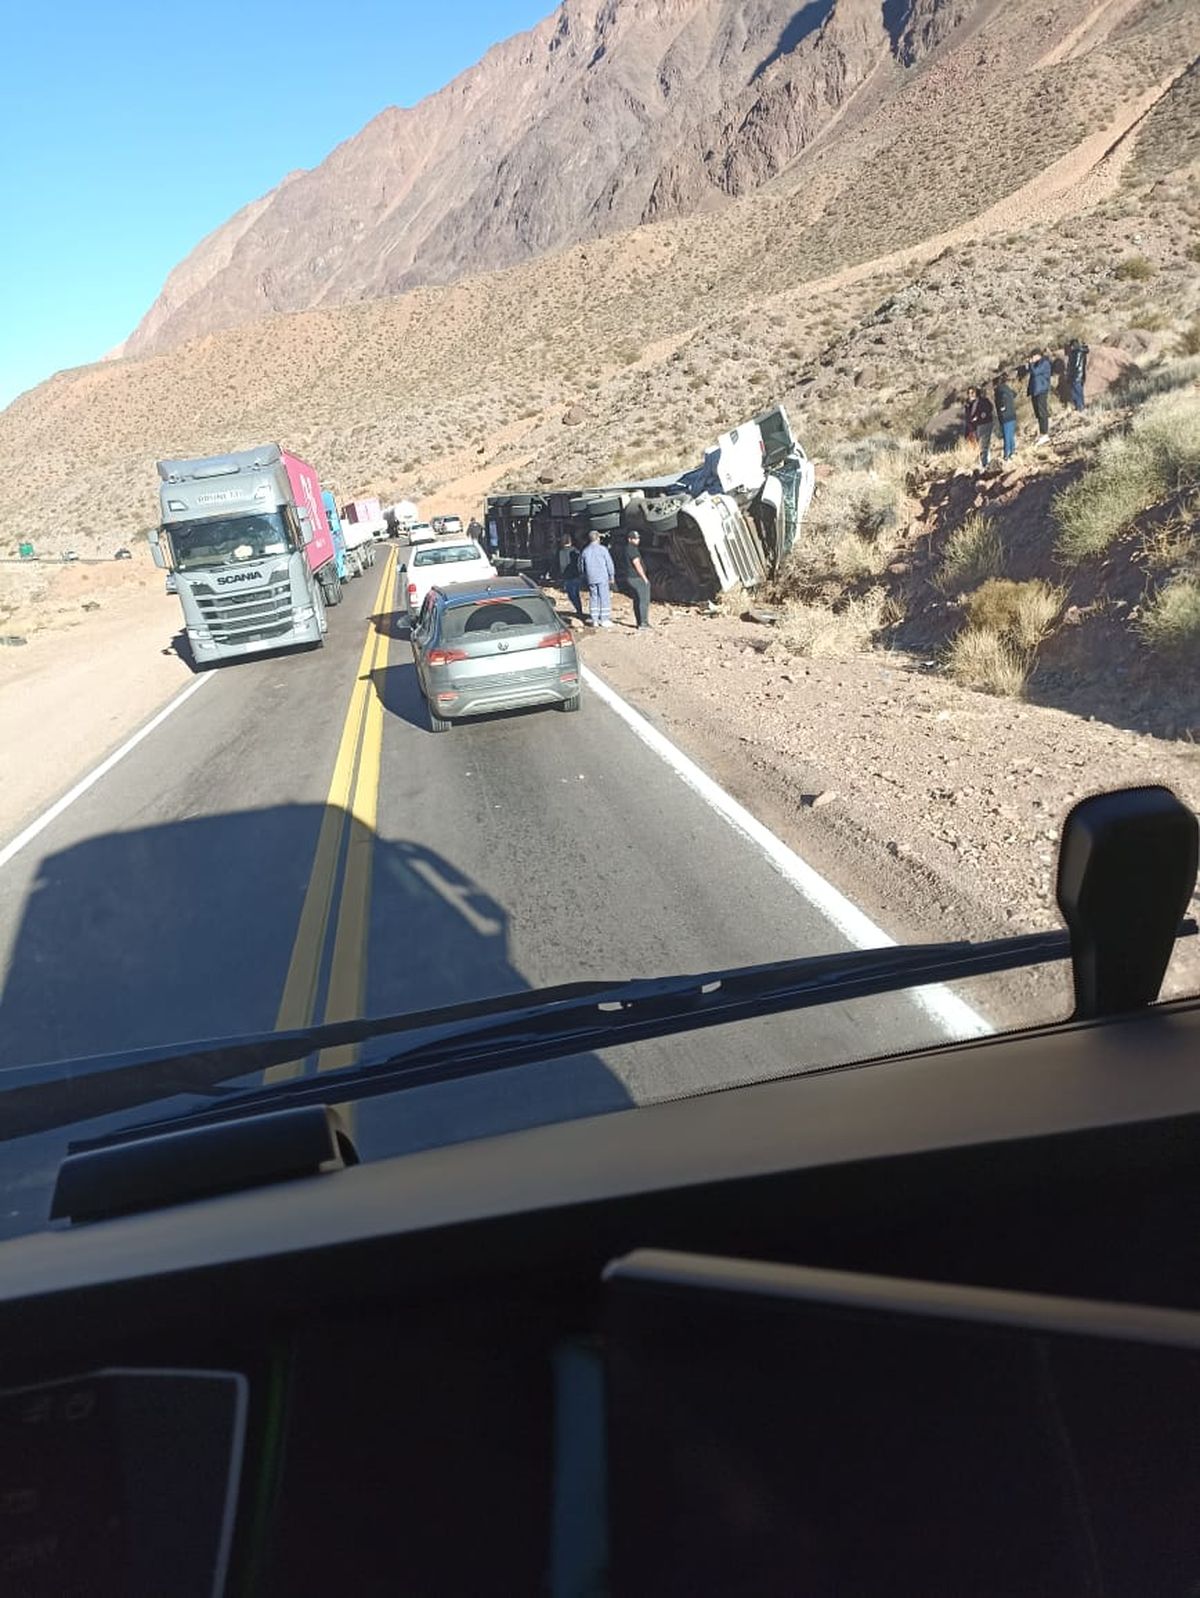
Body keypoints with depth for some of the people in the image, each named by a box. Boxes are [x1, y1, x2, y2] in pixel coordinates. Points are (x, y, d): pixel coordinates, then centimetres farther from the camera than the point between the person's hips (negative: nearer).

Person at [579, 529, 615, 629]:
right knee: (604, 598, 1)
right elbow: (609, 563, -3)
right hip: (603, 578, -4)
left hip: (591, 579, 4)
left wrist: (585, 576, 24)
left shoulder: (585, 551, 7)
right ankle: (604, 620, 0)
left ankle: (594, 620, 9)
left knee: (593, 598, 9)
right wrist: (611, 576, 7)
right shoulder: (602, 549, -5)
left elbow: (581, 565, 14)